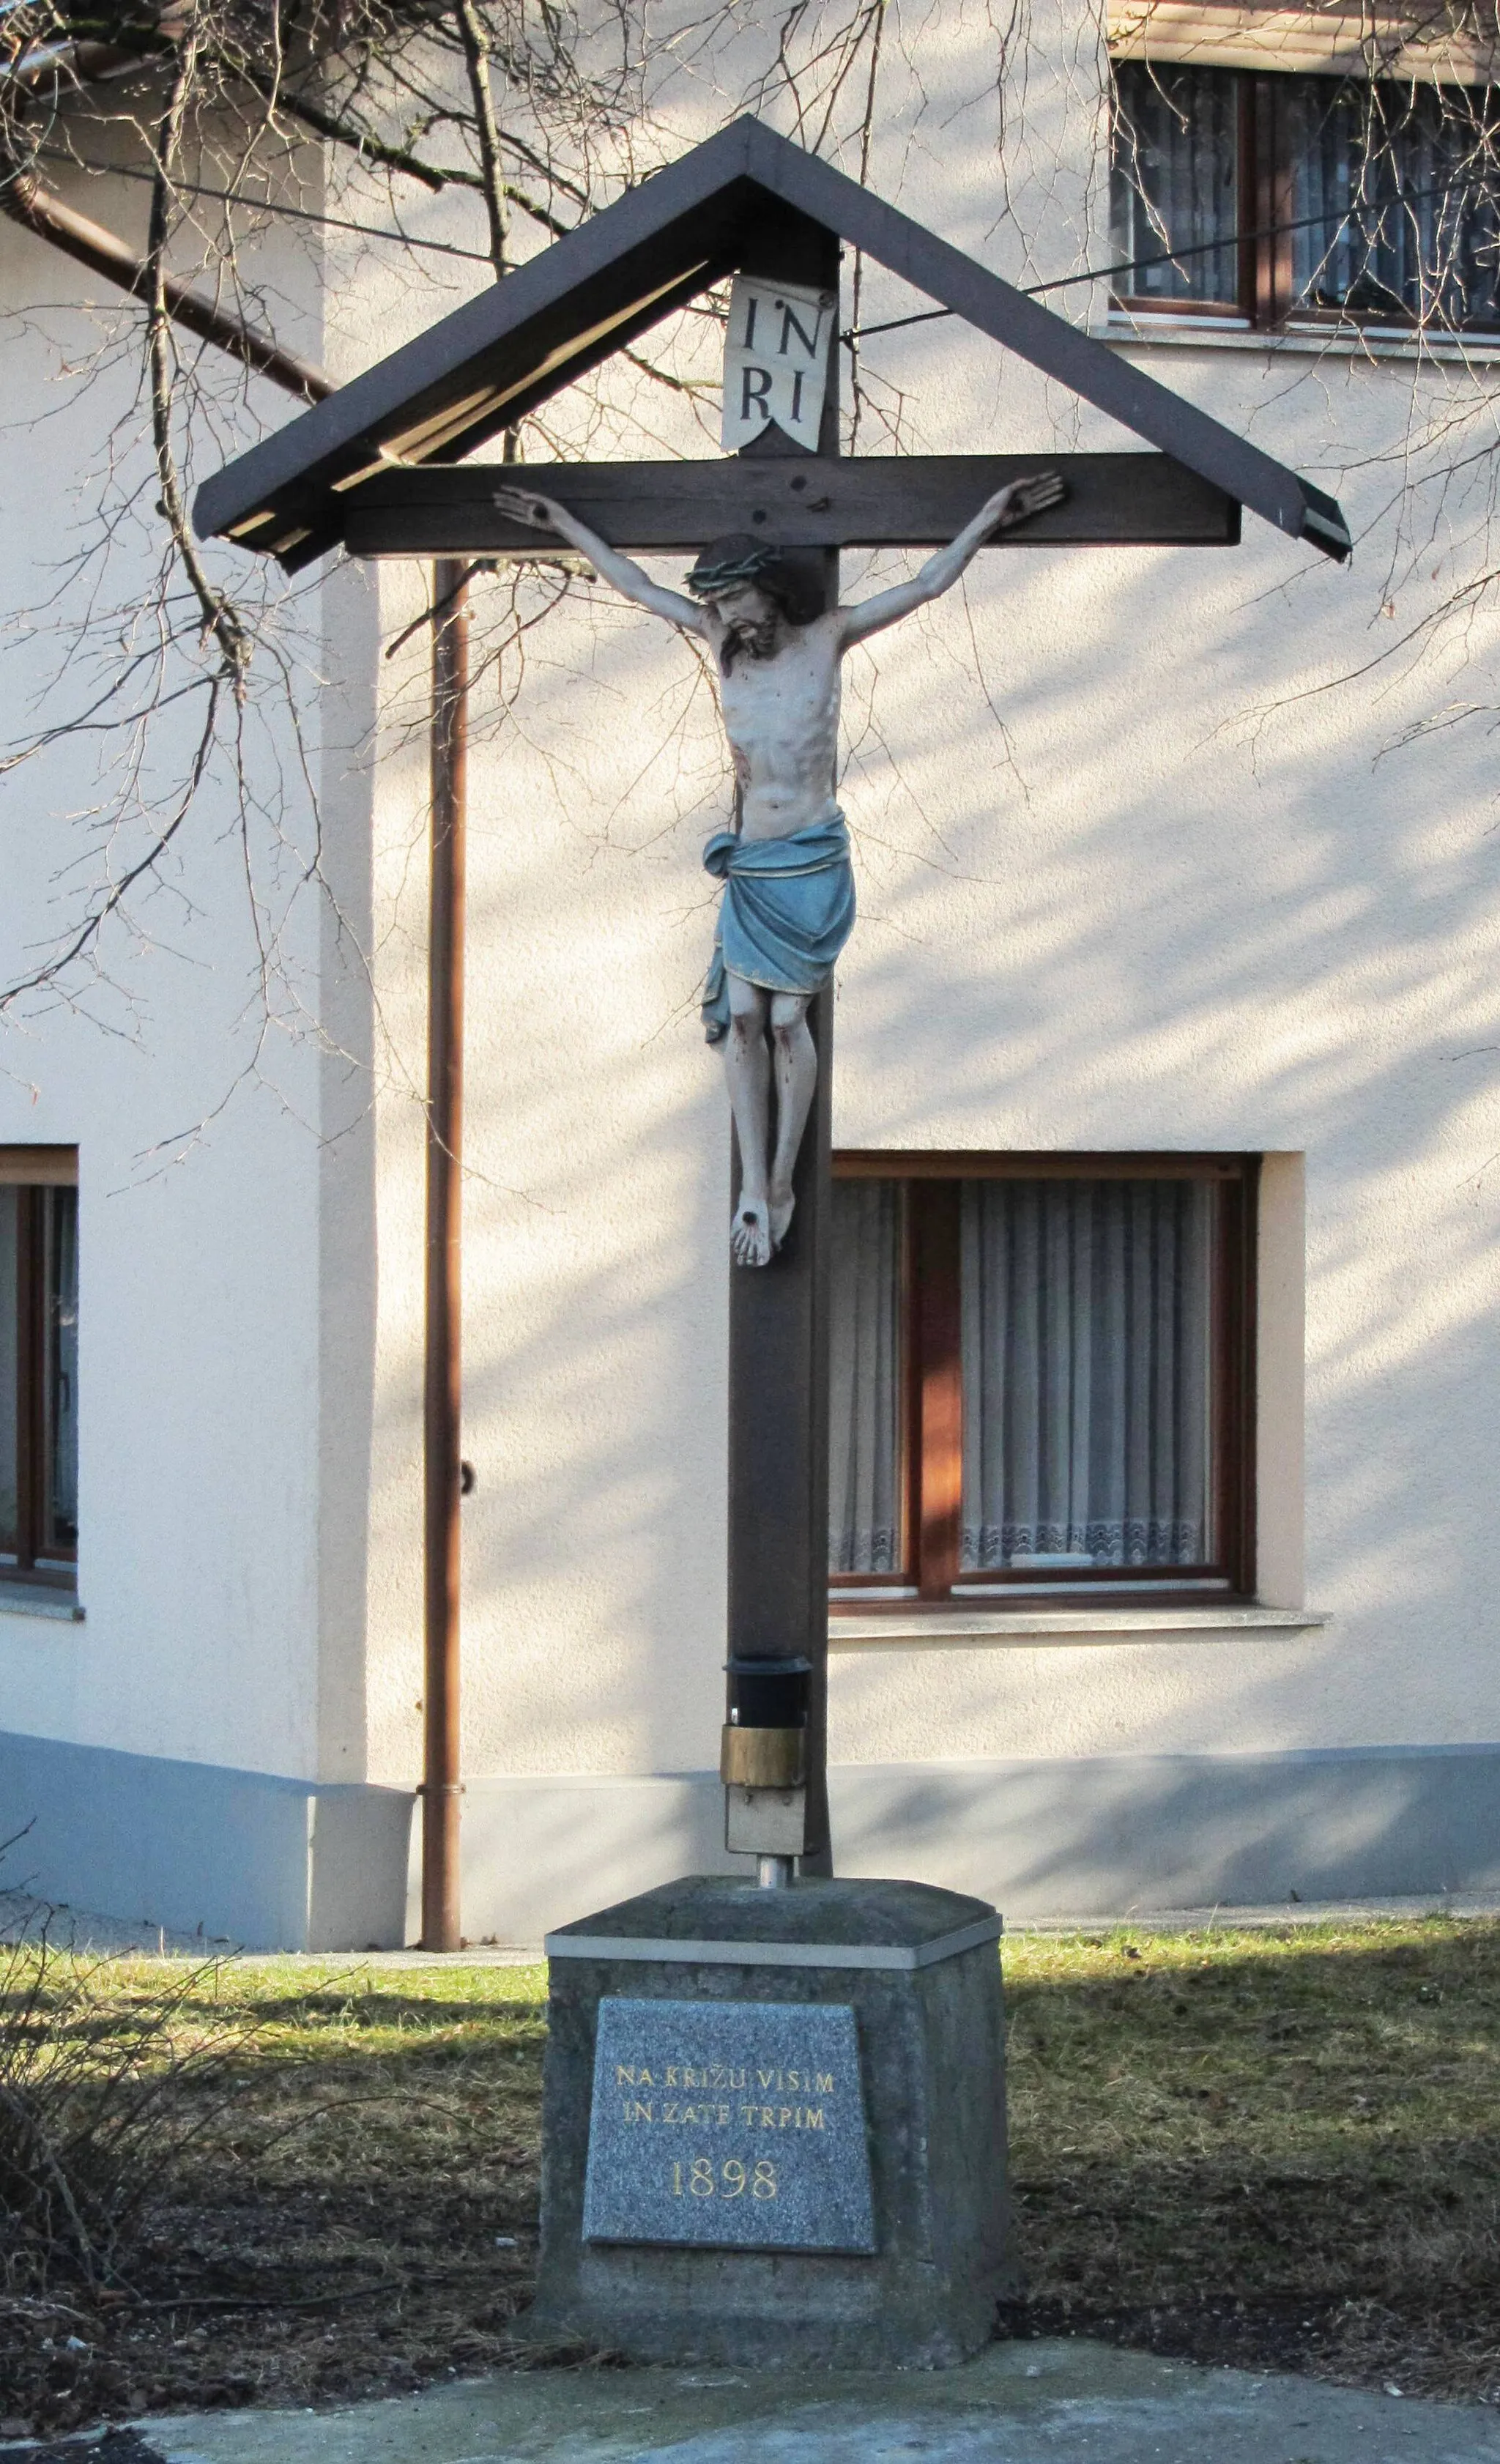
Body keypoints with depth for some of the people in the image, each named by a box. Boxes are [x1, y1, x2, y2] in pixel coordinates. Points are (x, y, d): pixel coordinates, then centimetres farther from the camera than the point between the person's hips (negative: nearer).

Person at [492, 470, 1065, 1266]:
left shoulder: (826, 638, 0)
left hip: (812, 862, -3)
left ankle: (781, 1183, 5)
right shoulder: (722, 641, 9)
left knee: (787, 1020, -4)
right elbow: (634, 583, 17)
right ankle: (754, 1190, -5)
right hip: (748, 863, 3)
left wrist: (990, 516, -5)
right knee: (742, 1019, -6)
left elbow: (927, 583, 0)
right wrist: (561, 523, 22)